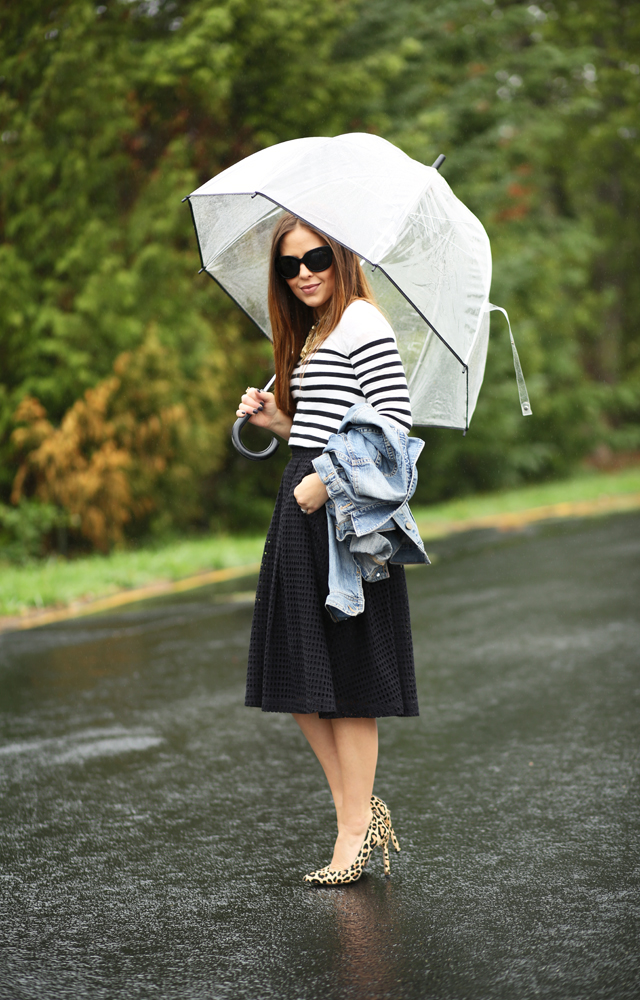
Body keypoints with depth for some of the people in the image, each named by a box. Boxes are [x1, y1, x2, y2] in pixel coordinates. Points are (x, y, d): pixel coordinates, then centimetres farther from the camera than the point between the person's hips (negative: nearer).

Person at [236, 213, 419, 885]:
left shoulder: (361, 319, -7)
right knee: (298, 681, 8)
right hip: (305, 505, 9)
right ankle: (362, 810, 16)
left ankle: (354, 832, 3)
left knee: (343, 679, -5)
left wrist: (325, 478, -19)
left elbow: (395, 420, -16)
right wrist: (279, 422, 11)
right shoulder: (312, 334, 21)